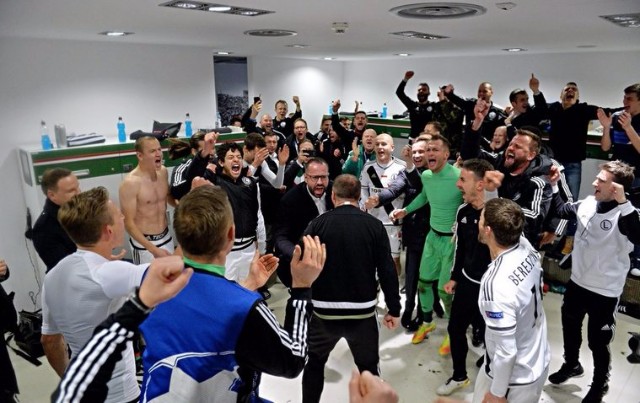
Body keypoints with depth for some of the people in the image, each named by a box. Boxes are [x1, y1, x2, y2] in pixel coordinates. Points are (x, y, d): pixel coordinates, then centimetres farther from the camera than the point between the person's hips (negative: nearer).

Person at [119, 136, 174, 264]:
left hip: (166, 237, 6)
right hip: (144, 243, -6)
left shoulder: (163, 172, 0)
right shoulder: (130, 183, -20)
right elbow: (128, 223, -17)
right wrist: (153, 250, -21)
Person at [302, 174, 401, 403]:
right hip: (363, 311, 0)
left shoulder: (317, 224, -6)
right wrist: (394, 309, 3)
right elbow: (387, 272, -7)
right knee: (369, 367, 19)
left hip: (324, 311, 0)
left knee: (314, 363, 22)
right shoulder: (374, 225, -6)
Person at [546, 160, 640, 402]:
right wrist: (553, 184, 6)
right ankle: (571, 365, 52)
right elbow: (560, 210, 13)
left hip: (605, 292, -6)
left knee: (597, 342, 12)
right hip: (577, 282, 6)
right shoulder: (588, 203, -4)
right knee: (570, 328, 26)